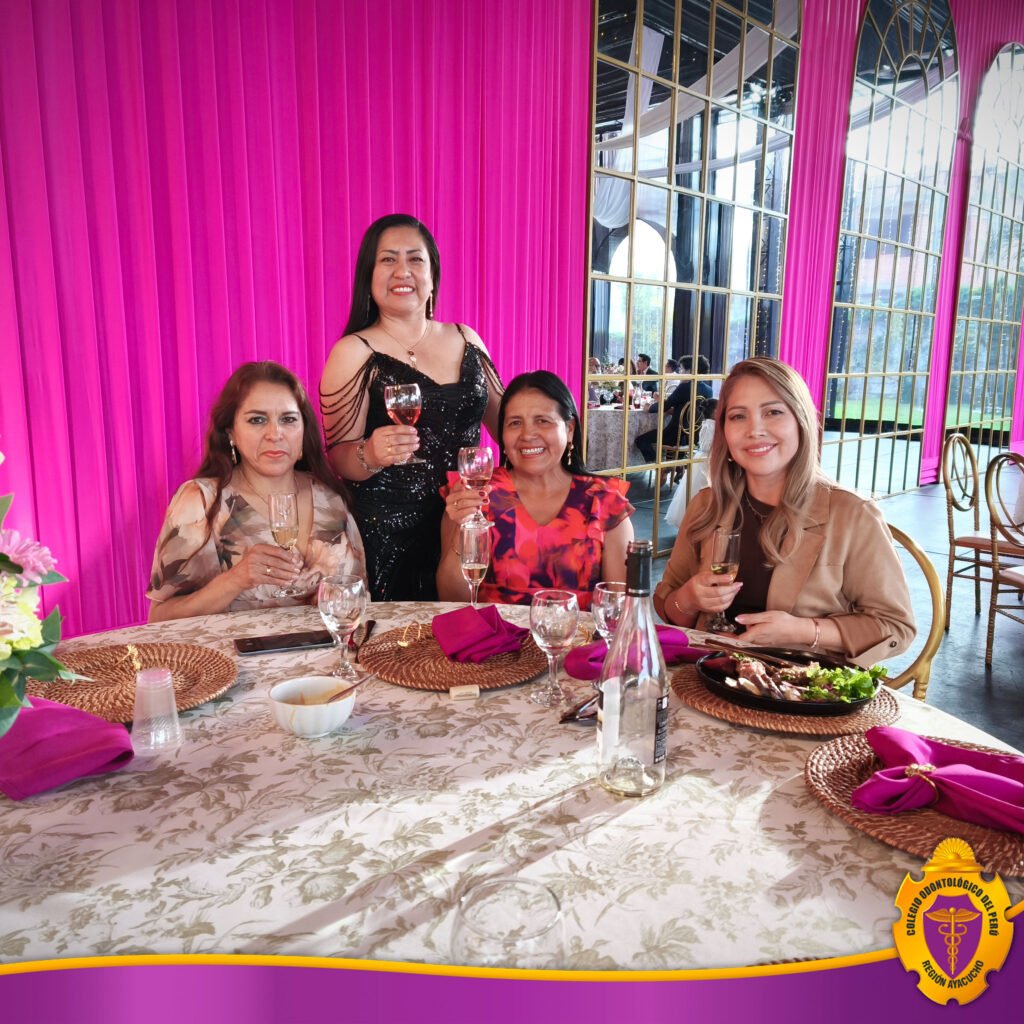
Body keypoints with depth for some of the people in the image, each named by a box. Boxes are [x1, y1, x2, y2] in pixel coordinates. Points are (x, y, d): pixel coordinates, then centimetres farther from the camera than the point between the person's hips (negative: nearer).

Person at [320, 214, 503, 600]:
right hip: (387, 535, -4)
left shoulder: (466, 340, 8)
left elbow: (504, 422, 17)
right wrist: (371, 455, -27)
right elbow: (339, 458, -7)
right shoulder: (355, 352, -4)